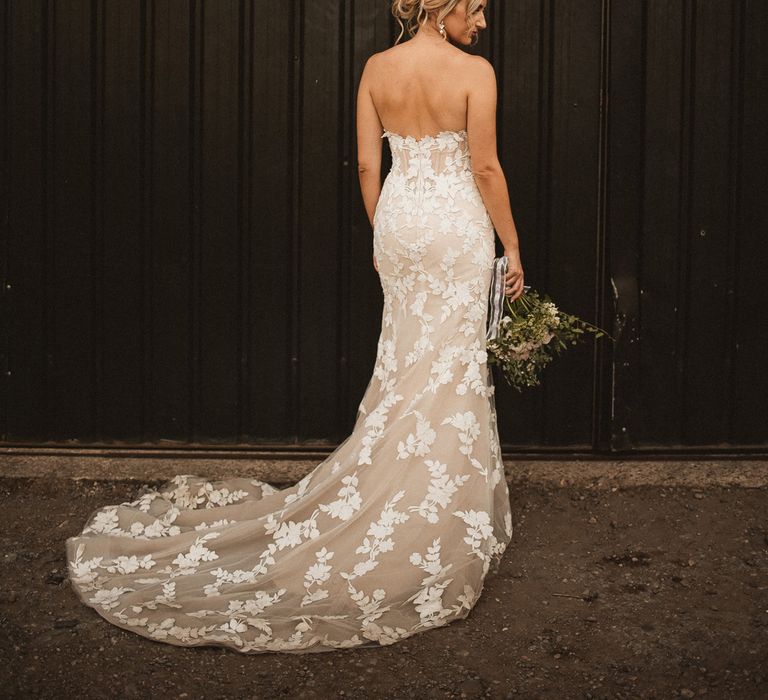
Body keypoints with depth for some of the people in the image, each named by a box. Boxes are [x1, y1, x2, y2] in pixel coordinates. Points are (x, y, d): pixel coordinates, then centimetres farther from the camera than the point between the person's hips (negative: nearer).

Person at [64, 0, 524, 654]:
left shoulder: (377, 69, 3)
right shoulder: (474, 71, -11)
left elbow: (368, 165, 6)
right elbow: (486, 167, -11)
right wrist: (512, 247, -1)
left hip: (397, 217, 5)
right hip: (457, 225, -5)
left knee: (407, 363, 15)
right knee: (452, 367, 3)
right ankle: (444, 523, 11)